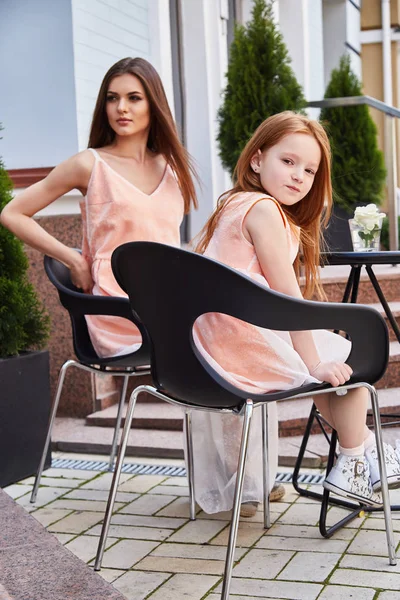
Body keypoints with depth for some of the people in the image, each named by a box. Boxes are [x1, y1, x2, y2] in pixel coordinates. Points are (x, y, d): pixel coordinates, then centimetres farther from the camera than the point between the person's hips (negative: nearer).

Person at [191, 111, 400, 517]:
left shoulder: (235, 205, 17)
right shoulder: (264, 208, -13)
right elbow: (287, 294, -18)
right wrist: (313, 361, -15)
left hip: (214, 350, 10)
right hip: (249, 347, -10)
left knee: (326, 357, 30)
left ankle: (364, 443, 41)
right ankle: (352, 467, 20)